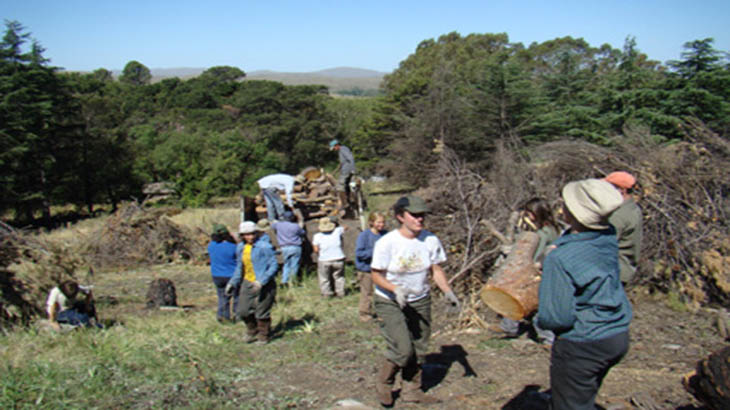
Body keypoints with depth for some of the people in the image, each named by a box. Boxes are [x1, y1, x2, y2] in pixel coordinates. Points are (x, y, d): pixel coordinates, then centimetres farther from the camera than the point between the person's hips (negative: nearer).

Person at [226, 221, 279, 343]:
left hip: (264, 285, -6)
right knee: (243, 311, 9)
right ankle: (252, 332, 34)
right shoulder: (241, 247, 6)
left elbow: (274, 265, -17)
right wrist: (233, 283, 15)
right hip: (247, 283, 7)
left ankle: (263, 336, 24)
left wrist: (261, 282, -23)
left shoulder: (264, 246, -16)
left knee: (262, 312, 2)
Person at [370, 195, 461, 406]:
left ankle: (411, 390, 31)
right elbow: (376, 275, -13)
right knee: (403, 350, -13)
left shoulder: (430, 240, -6)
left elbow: (436, 270, 3)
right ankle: (383, 383, 16)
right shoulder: (386, 243, -18)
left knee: (418, 350, 9)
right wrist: (396, 289, -29)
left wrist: (448, 292, -12)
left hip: (420, 302, 5)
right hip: (390, 303, -4)